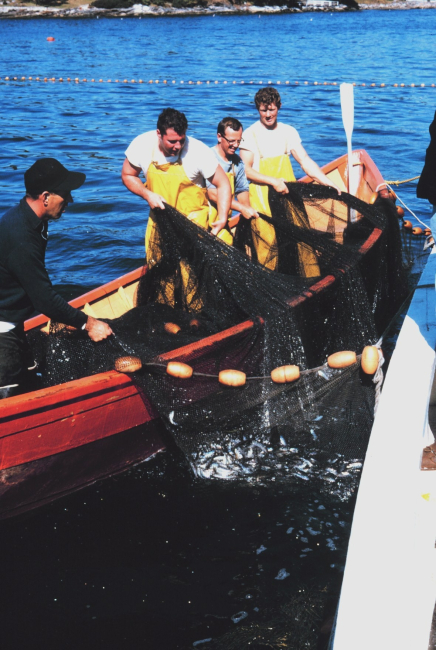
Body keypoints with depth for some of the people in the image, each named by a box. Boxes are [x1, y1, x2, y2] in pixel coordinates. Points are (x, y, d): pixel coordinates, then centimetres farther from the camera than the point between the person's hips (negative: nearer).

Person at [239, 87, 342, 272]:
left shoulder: (288, 132, 11)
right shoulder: (250, 134, 0)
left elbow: (305, 161, 5)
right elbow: (246, 170, -8)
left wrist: (327, 182, -8)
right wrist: (273, 181, -19)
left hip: (288, 193, 4)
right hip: (262, 197, -4)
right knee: (269, 243, -9)